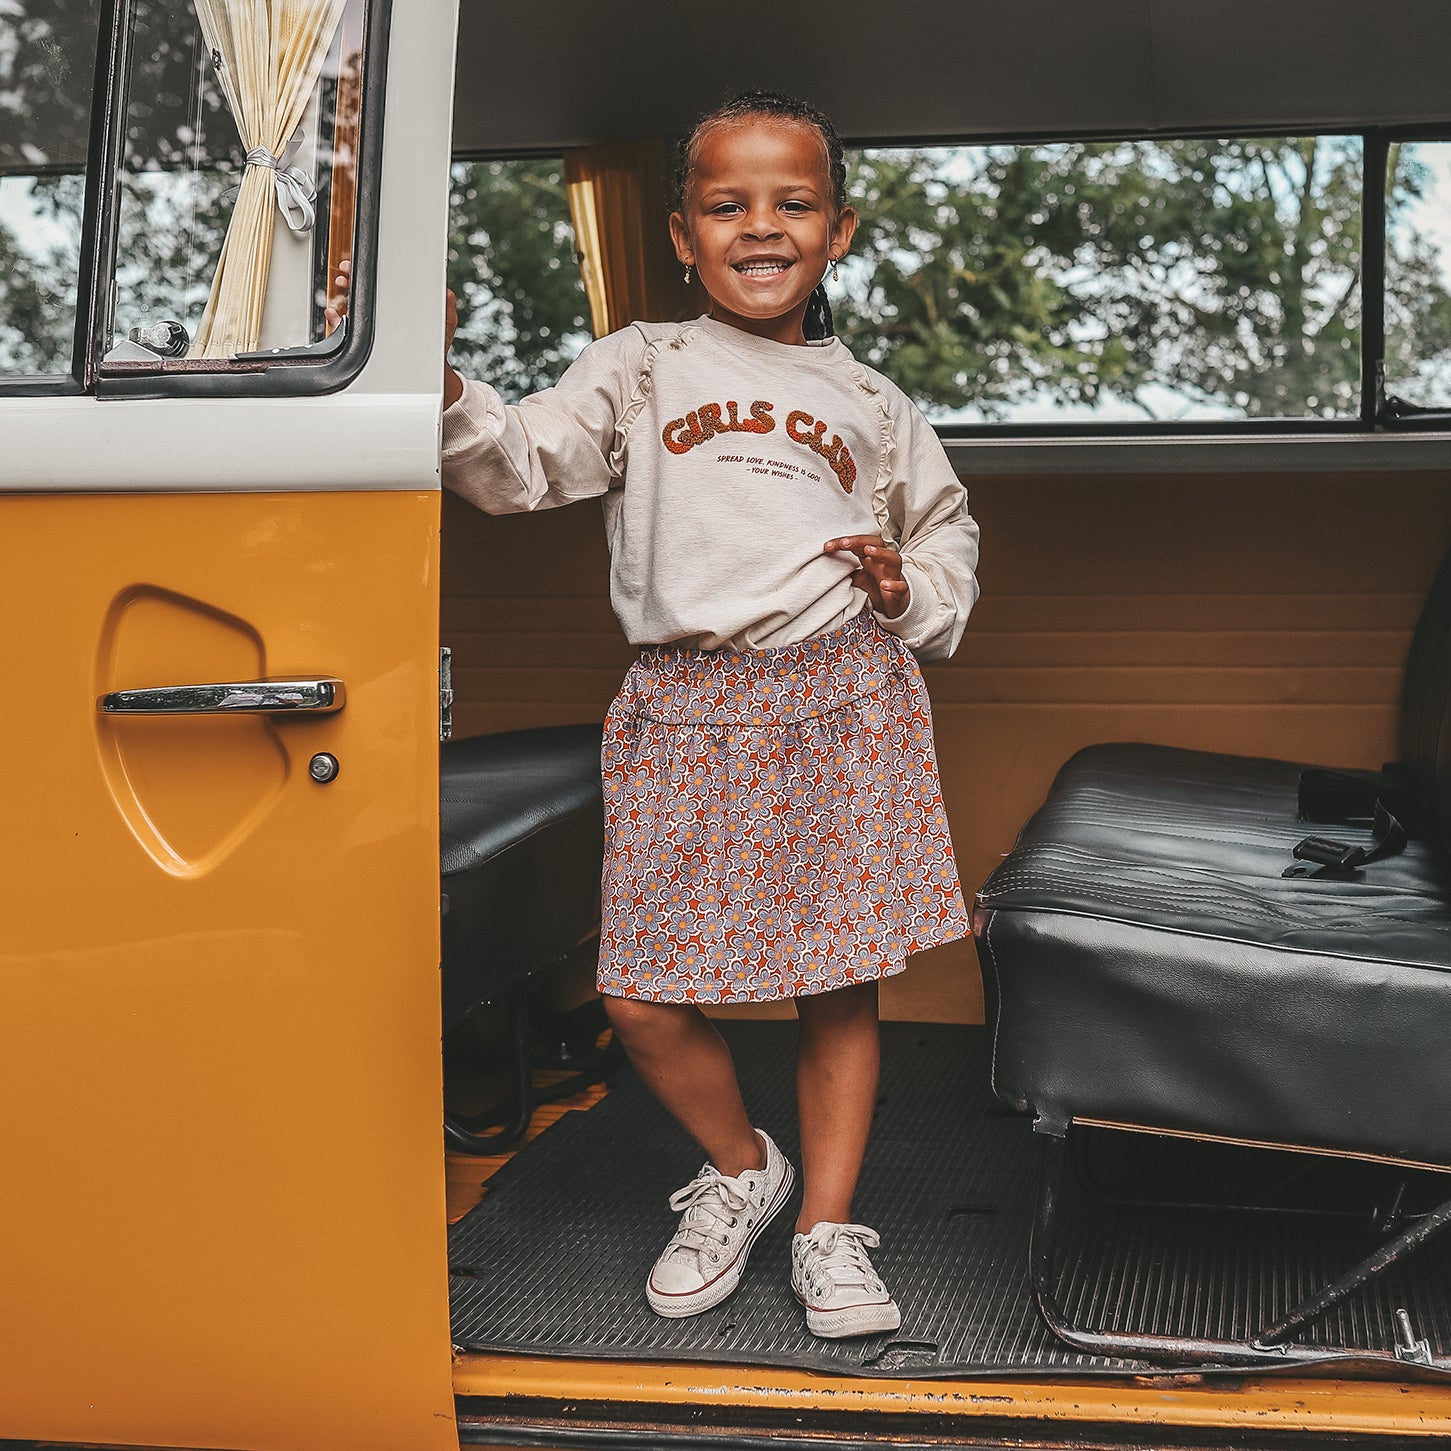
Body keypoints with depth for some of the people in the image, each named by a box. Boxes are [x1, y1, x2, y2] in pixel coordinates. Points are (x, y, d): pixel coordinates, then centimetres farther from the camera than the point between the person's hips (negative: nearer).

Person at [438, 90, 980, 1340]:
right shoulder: (643, 368, 11)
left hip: (842, 696, 1)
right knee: (646, 1002, -4)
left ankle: (828, 1229, 20)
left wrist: (910, 589, 6)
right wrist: (447, 392, -20)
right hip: (686, 703, -1)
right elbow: (524, 468, -1)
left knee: (839, 986, 3)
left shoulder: (868, 402, 17)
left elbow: (948, 526, 28)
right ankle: (740, 1169, 24)